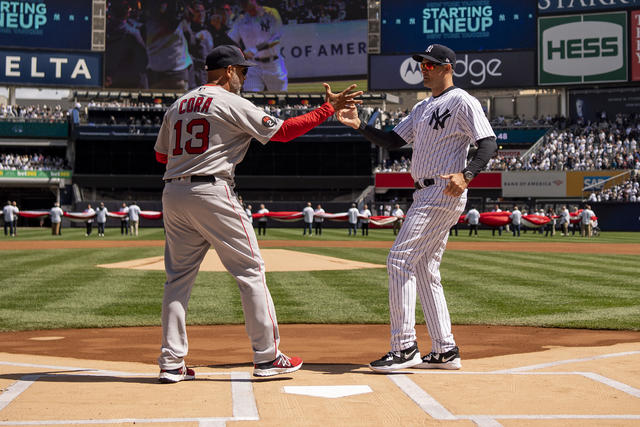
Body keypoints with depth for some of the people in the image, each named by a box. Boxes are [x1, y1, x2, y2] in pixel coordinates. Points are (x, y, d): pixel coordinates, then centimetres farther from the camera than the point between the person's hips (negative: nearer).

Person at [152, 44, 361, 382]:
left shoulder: (177, 105, 17)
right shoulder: (232, 104, -3)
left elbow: (161, 154, 22)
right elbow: (283, 131, -5)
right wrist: (329, 108, -1)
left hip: (172, 194, 7)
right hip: (211, 193, -7)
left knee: (179, 276, 11)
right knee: (250, 270, 1)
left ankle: (171, 362, 7)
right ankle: (267, 357, 3)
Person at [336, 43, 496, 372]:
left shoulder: (462, 102, -7)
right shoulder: (423, 108, 21)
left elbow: (488, 142, -16)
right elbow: (393, 141, 17)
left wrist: (466, 175, -32)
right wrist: (359, 126, 2)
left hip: (444, 194, -10)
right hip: (425, 196, 10)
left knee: (400, 259, -15)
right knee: (424, 269, 10)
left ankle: (404, 348, -13)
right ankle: (445, 351, 14)